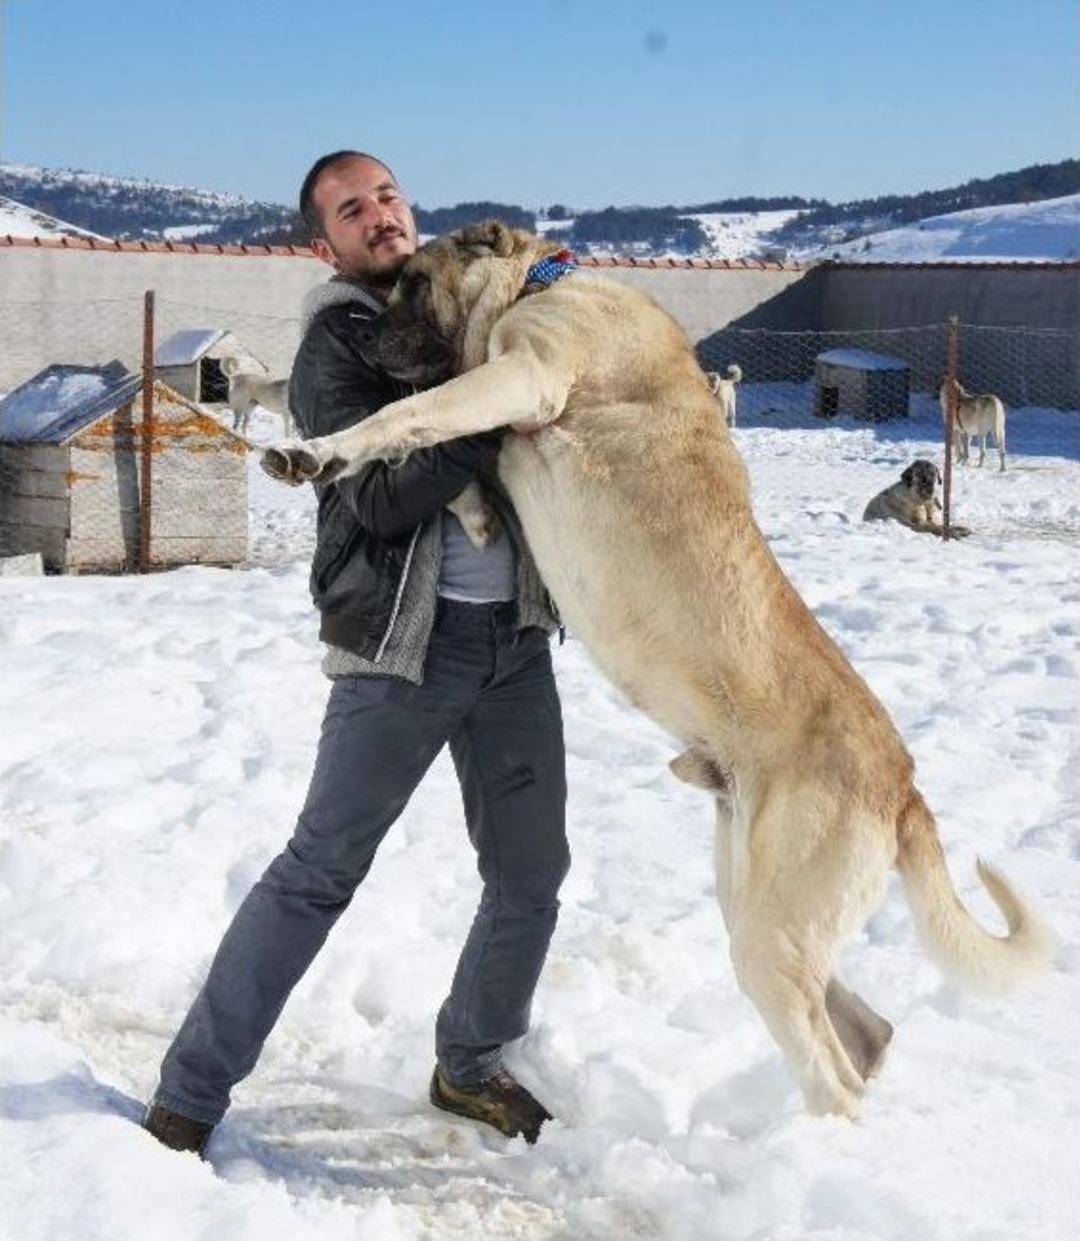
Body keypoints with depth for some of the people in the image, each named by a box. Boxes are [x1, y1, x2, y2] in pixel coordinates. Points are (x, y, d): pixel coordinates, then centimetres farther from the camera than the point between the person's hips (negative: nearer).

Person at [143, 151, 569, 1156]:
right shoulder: (334, 347, -5)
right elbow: (379, 498, -17)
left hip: (516, 632, 6)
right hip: (403, 641, -5)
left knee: (531, 871, 9)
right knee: (320, 869, -5)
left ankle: (468, 1064, 29)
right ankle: (189, 1094, 4)